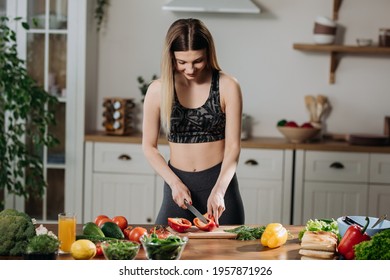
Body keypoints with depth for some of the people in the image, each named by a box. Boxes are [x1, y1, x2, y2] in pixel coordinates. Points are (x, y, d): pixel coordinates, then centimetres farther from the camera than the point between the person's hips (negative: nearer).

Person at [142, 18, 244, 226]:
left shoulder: (227, 86, -7)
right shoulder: (158, 90, -4)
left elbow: (233, 146, -8)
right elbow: (149, 146, 2)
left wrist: (218, 190, -20)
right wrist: (175, 183, -10)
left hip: (220, 181, -1)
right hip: (178, 183, 1)